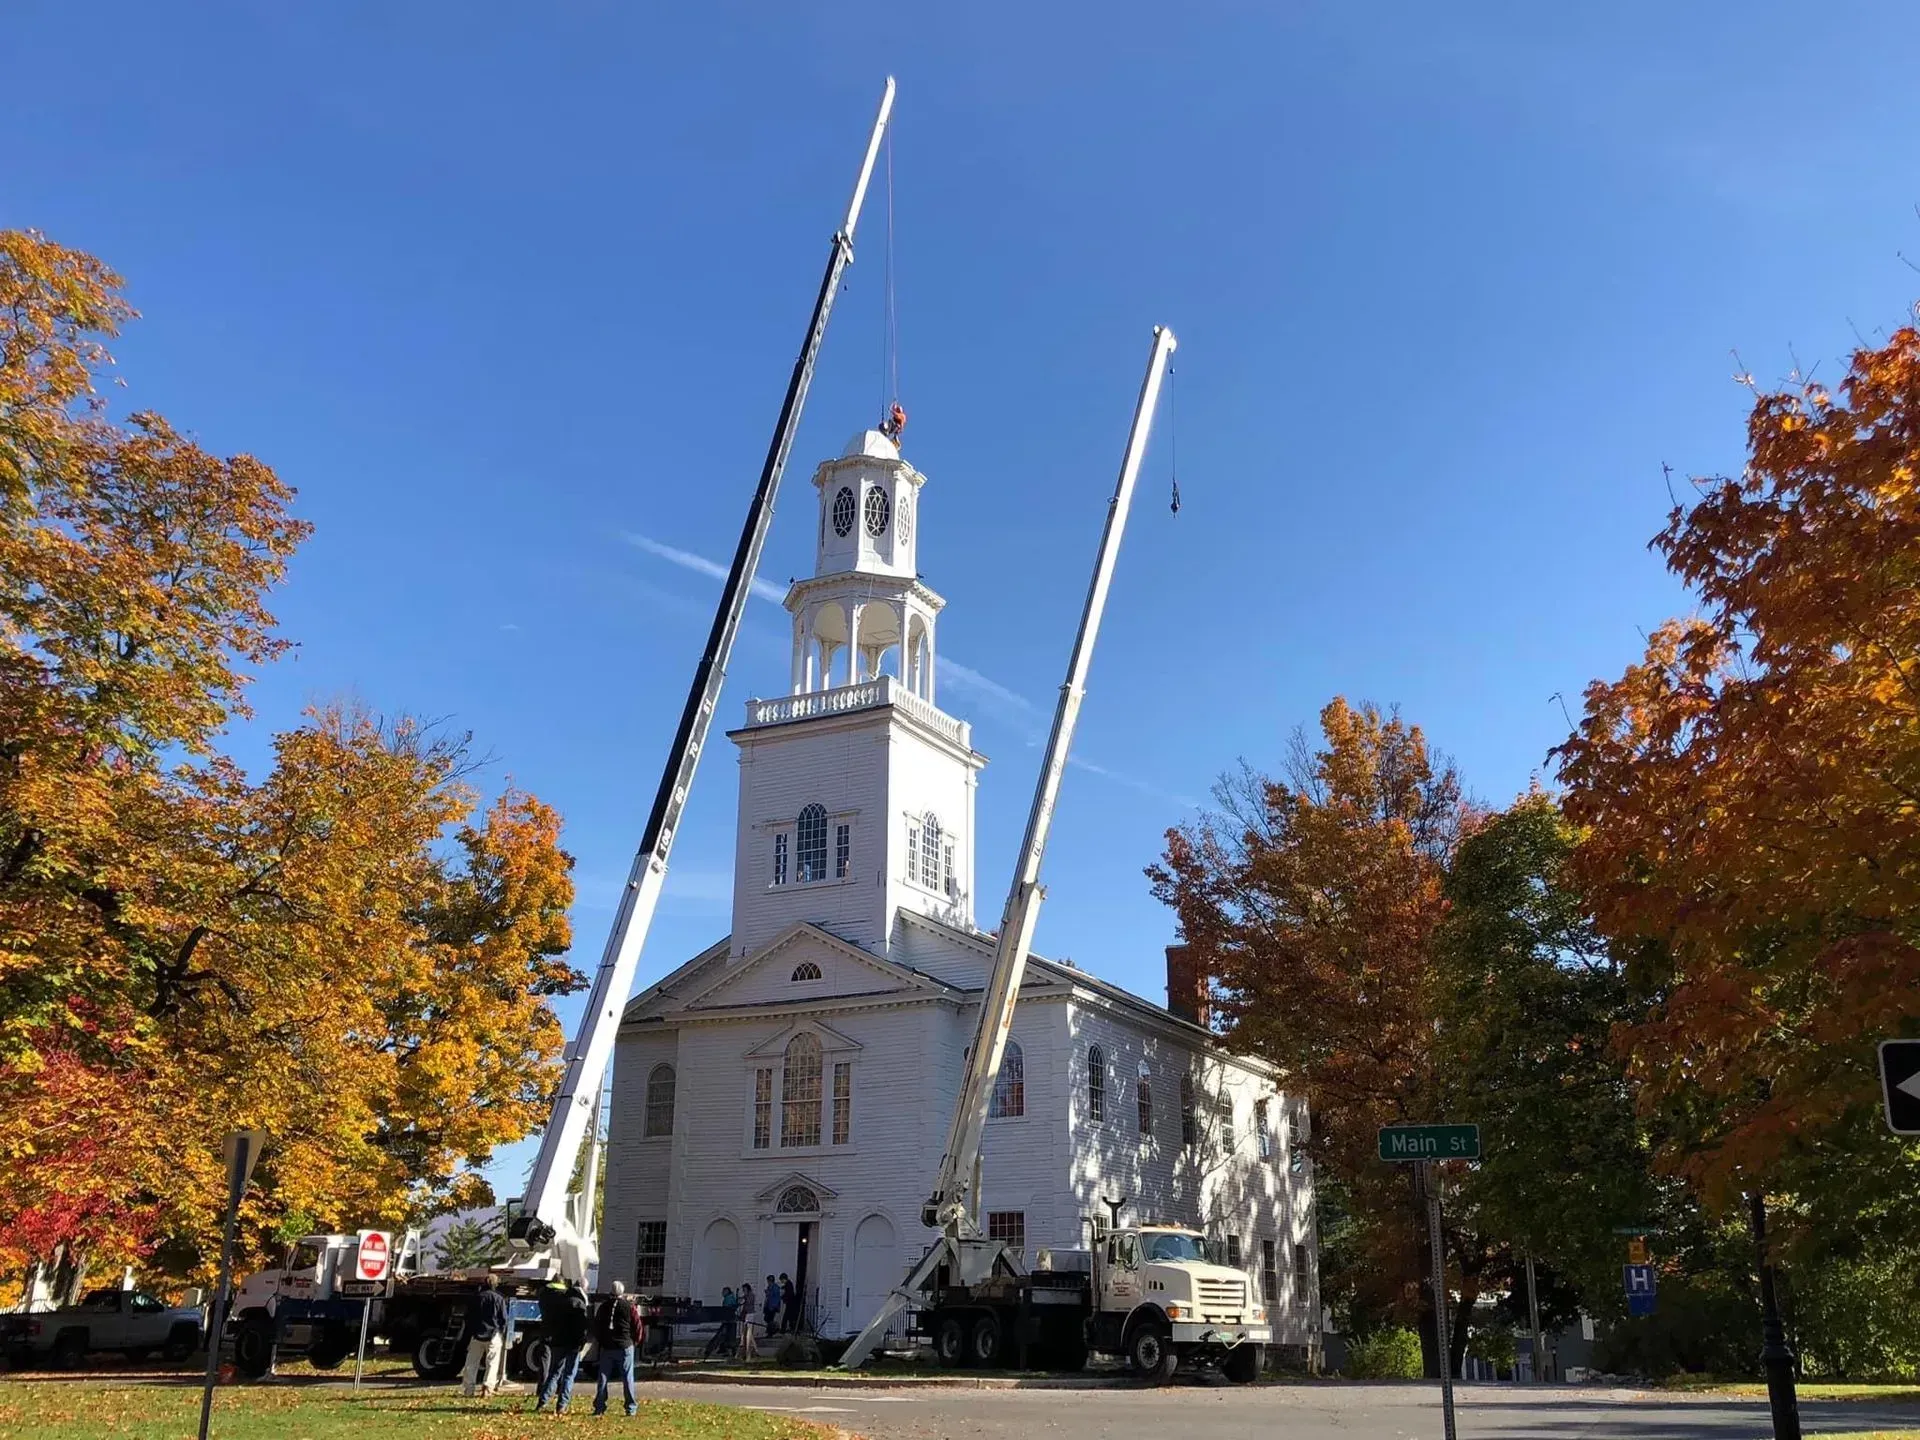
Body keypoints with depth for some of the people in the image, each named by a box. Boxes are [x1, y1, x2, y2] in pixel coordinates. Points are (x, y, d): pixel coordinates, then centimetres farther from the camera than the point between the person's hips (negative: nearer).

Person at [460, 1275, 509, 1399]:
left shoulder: (477, 1298, 4)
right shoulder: (499, 1299, -3)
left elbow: (469, 1318, 8)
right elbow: (504, 1319, -2)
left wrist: (468, 1336, 16)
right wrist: (503, 1336, 9)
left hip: (477, 1335, 2)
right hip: (494, 1336, -2)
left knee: (472, 1363, 13)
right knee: (492, 1363, 2)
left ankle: (467, 1389, 13)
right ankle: (487, 1388, -10)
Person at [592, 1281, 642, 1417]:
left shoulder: (604, 1306, 3)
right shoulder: (630, 1307, -6)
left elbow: (596, 1325, 11)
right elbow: (638, 1327, -4)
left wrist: (598, 1340, 24)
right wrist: (635, 1342, 12)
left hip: (606, 1347, 2)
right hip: (625, 1347, -2)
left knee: (603, 1377, 9)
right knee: (627, 1378, 3)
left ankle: (599, 1407, 7)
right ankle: (631, 1408, 4)